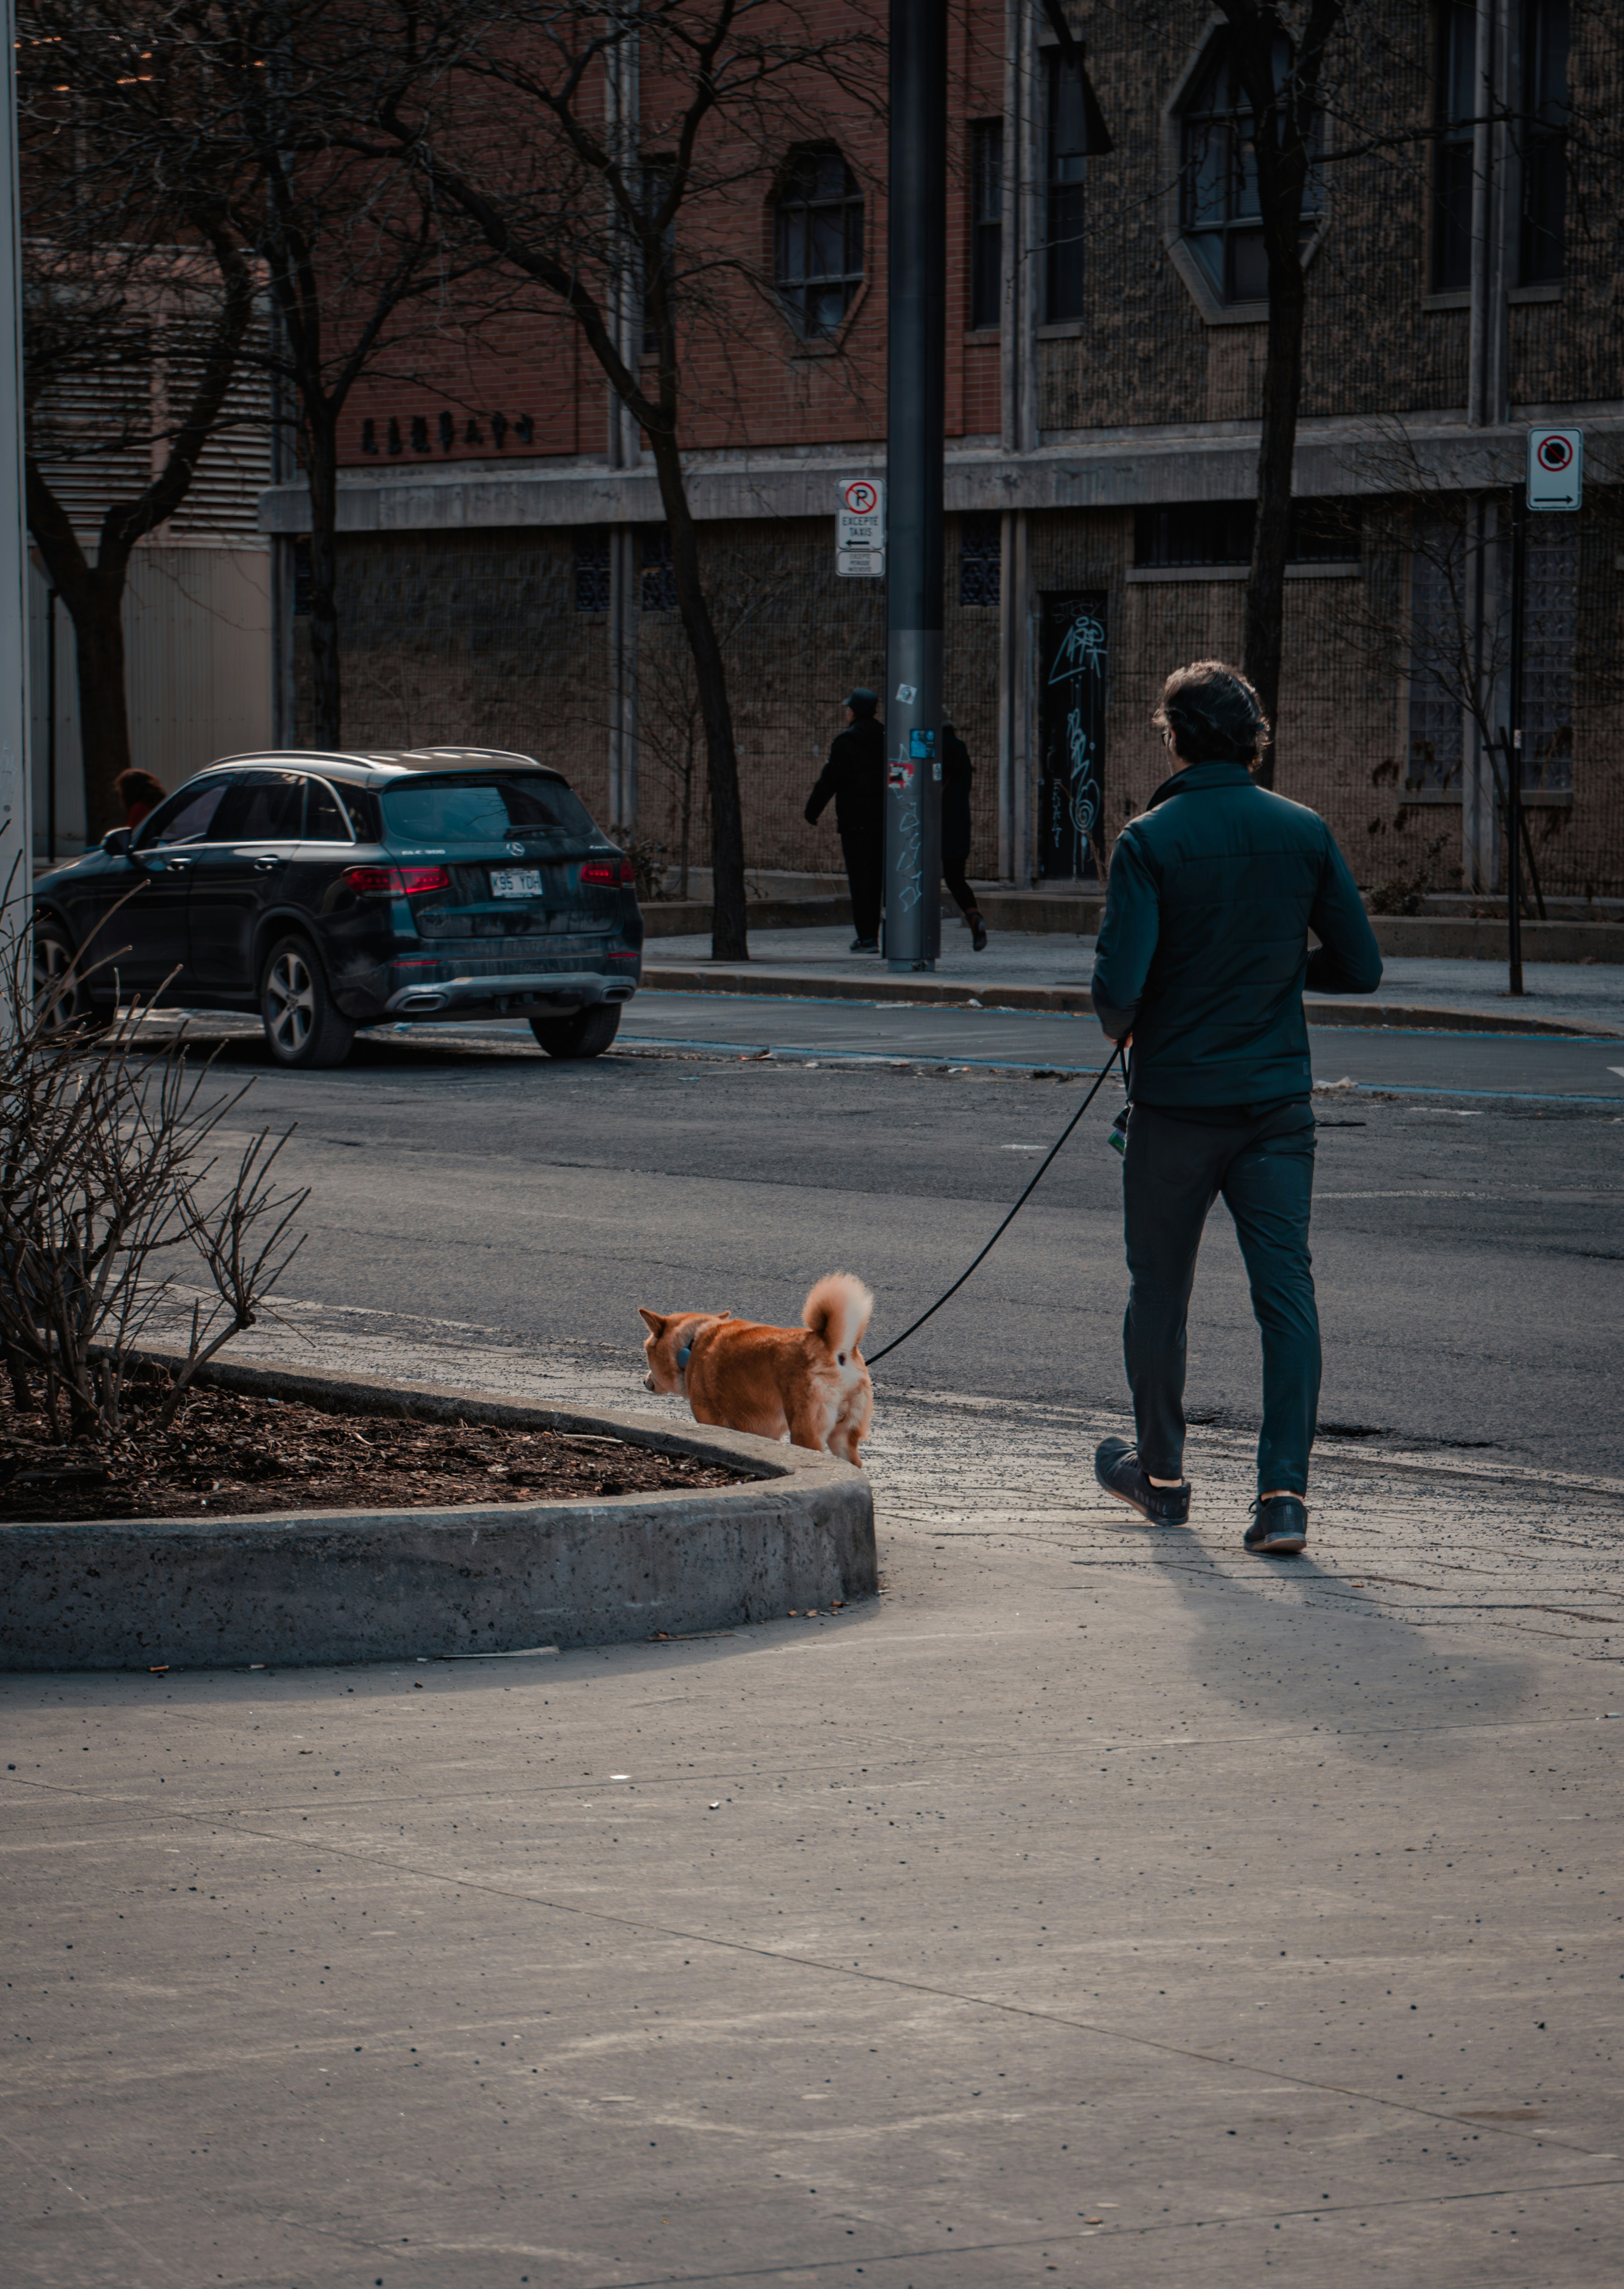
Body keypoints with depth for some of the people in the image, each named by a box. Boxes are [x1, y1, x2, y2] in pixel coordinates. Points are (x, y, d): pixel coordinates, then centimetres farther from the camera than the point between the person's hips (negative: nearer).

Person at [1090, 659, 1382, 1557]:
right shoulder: (1305, 834, -1)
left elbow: (1118, 984, -18)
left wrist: (1122, 1027, 5)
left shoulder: (1150, 842, -11)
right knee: (1287, 1290, 0)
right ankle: (1283, 1491, -12)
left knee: (1158, 1289, 15)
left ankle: (1159, 1474, 28)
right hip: (1278, 1100, 2)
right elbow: (1359, 968, 3)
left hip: (1174, 1098, -2)